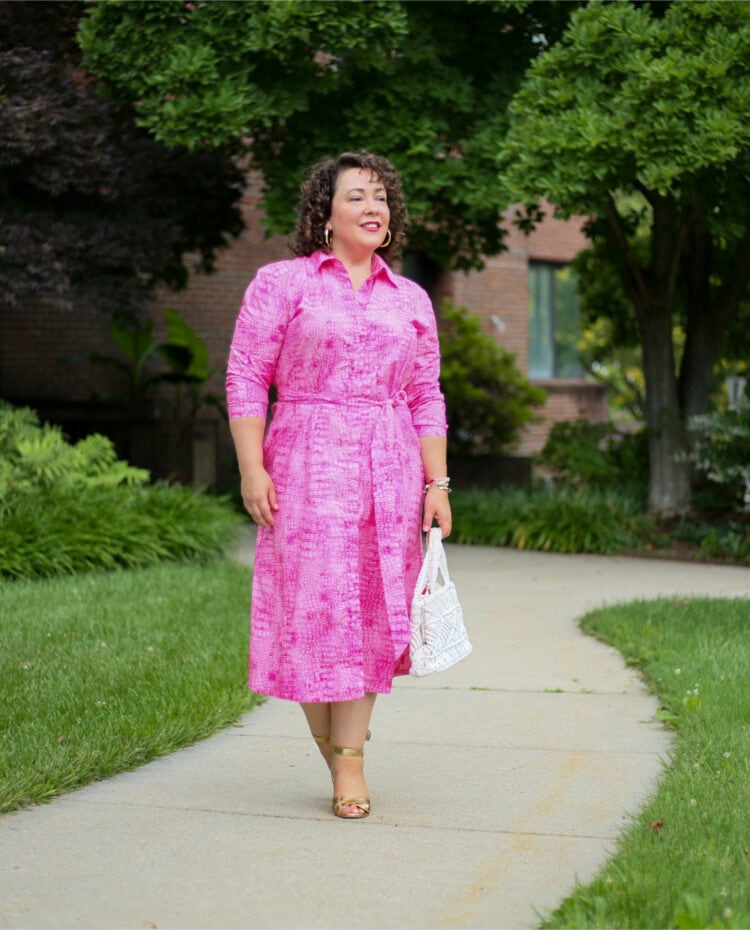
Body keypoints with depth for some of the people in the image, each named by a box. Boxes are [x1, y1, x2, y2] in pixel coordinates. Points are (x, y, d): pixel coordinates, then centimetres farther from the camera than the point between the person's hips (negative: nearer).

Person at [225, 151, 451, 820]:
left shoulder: (411, 300, 16)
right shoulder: (282, 283, 5)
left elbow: (427, 399, 16)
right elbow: (246, 378, 1)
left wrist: (437, 483, 8)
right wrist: (253, 468, -8)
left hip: (390, 471, 3)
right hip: (306, 464, -3)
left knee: (373, 606, 0)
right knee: (313, 601, -6)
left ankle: (350, 758, 5)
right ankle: (329, 739, 14)